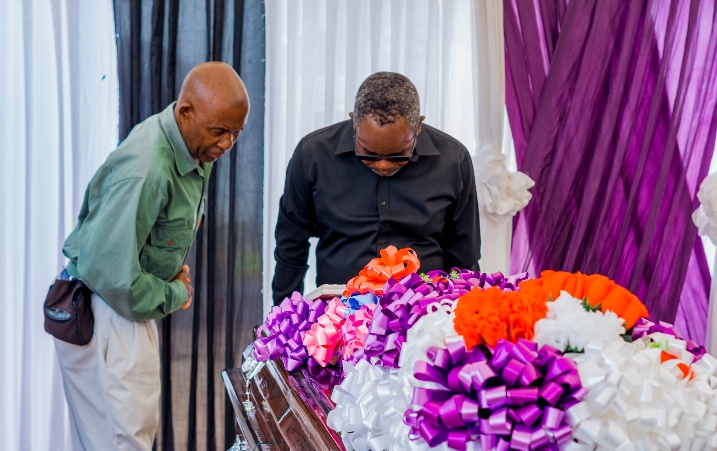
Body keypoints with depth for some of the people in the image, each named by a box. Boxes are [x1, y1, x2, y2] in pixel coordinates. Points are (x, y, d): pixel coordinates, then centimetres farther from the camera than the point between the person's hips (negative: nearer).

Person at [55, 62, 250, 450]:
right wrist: (175, 295, -14)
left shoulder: (194, 149, 2)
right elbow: (109, 273, -29)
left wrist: (176, 267, 5)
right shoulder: (146, 170, -30)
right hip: (103, 319, -10)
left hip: (130, 306, 10)